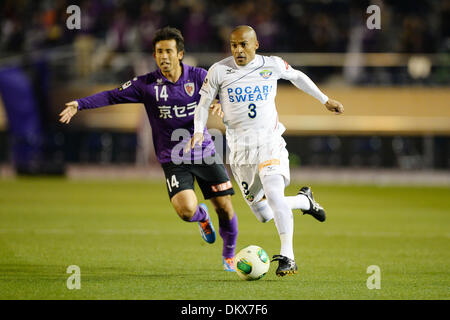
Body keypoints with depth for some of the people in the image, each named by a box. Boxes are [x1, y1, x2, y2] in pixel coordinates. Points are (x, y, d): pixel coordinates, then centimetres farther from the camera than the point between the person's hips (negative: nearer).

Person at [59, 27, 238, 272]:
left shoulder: (198, 77, -2)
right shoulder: (147, 84, -4)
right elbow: (113, 96, -4)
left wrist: (221, 103, -30)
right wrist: (80, 104, -14)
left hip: (205, 153, 1)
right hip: (174, 159, -1)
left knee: (224, 207, -2)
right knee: (185, 210, -21)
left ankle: (229, 255, 25)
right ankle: (201, 217, 19)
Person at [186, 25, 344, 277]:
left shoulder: (273, 65, 1)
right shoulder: (219, 71, -2)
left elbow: (297, 77, 21)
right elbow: (204, 103, 10)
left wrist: (325, 100, 26)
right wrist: (199, 132, -5)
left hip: (270, 143, -2)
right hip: (240, 150, 2)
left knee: (273, 192, -27)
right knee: (264, 215, 3)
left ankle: (288, 257, -24)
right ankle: (304, 200, 32)